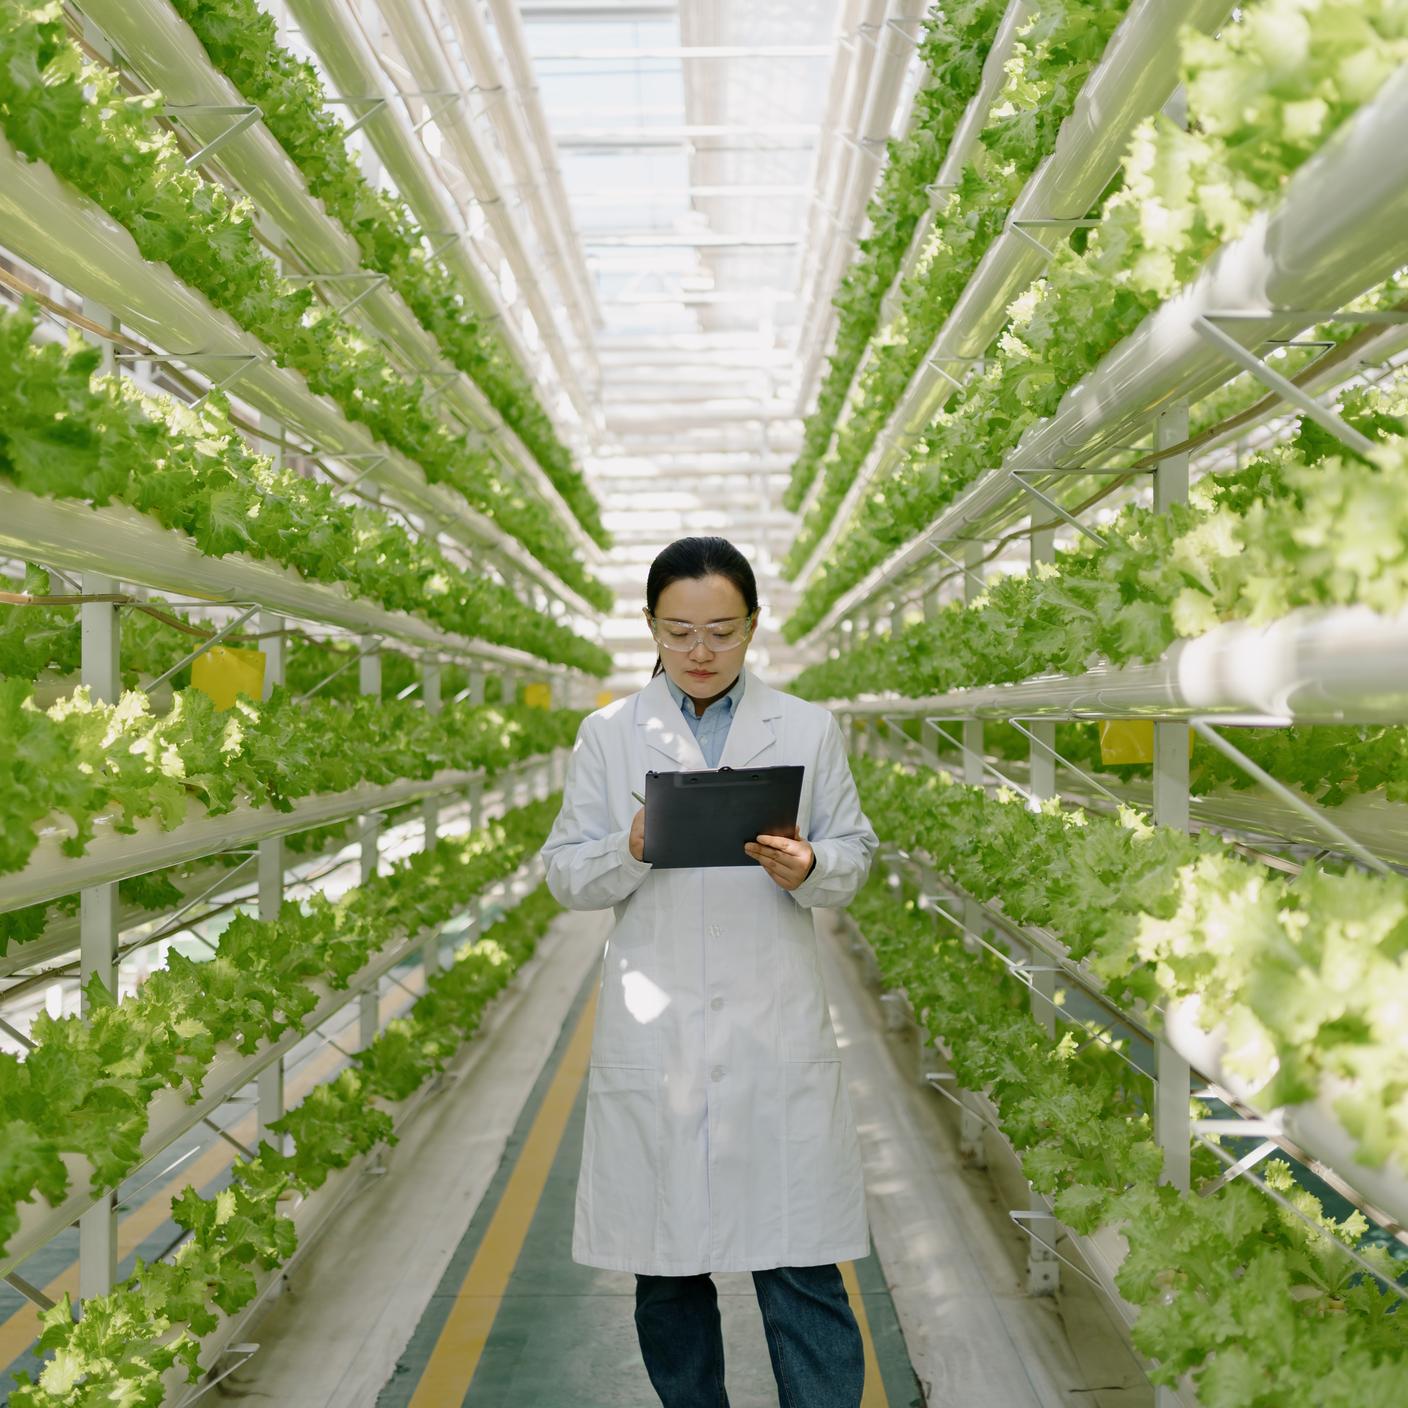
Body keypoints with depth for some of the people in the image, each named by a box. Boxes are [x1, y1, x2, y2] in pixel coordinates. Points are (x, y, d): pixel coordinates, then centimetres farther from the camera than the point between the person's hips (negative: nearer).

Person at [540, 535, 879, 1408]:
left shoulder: (809, 730, 7)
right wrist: (631, 851, -16)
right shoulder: (608, 737, 6)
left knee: (801, 1269, -1)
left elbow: (855, 857, 8)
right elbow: (566, 877, 5)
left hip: (775, 1031, -1)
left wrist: (808, 870, -15)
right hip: (653, 1033, 1)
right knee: (665, 1271, 10)